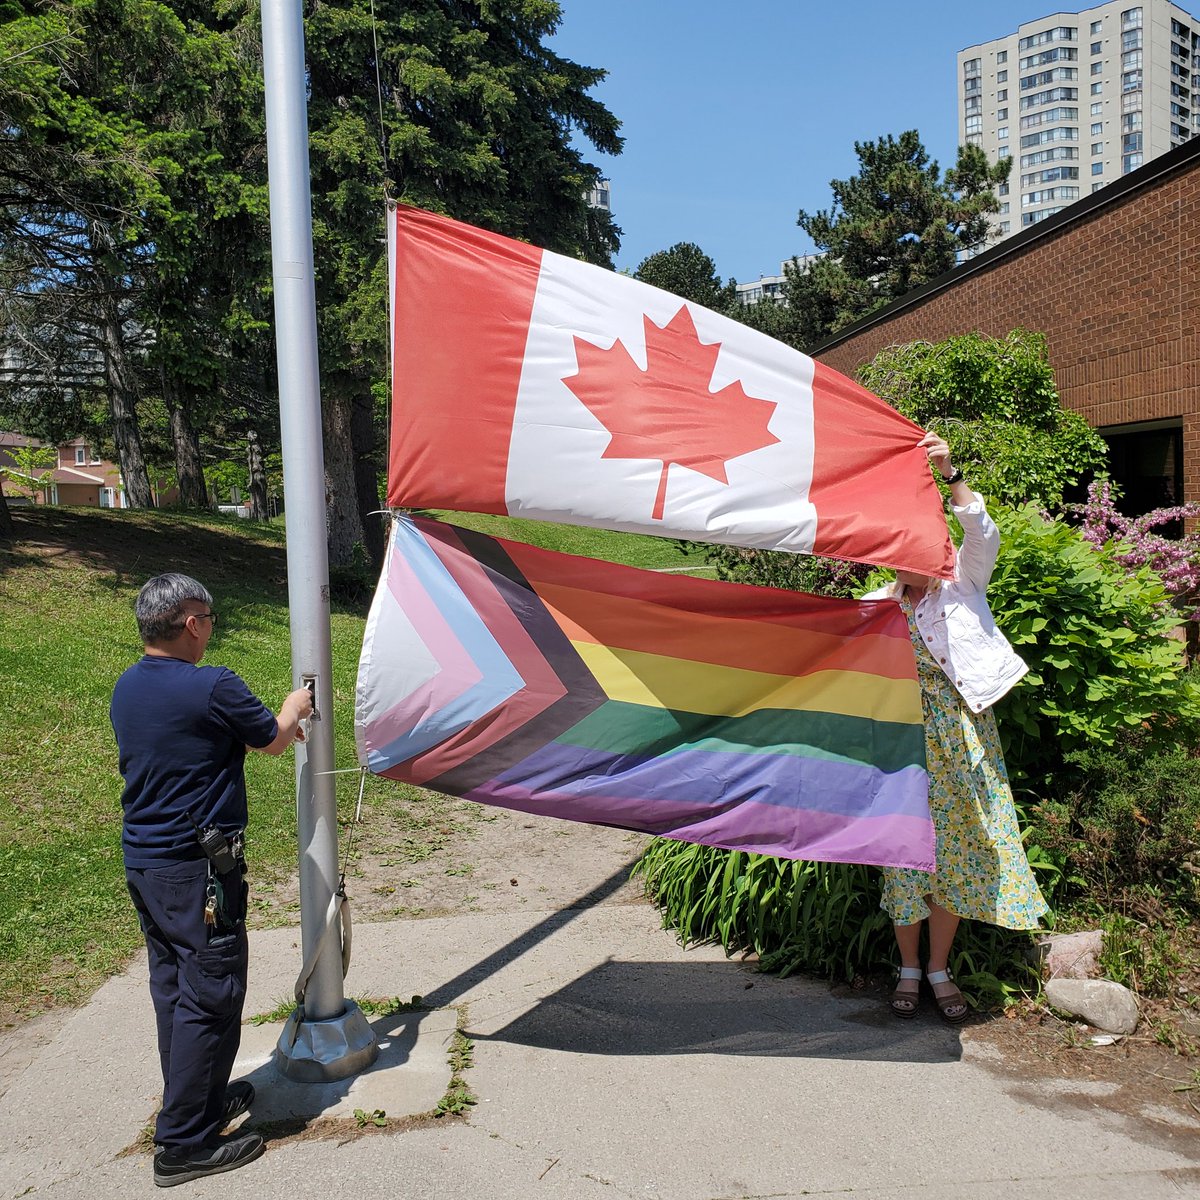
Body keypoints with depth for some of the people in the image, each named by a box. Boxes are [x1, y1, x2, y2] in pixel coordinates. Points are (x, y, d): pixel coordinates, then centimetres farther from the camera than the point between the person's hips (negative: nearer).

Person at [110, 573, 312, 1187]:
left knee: (172, 988, 19)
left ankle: (204, 1097, 35)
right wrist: (293, 708, 17)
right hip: (197, 870, -9)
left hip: (141, 862, 9)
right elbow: (273, 739, -5)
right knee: (209, 998, 1)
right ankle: (184, 1143, 10)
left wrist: (273, 726, 24)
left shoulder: (126, 688, 6)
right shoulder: (214, 688, -21)